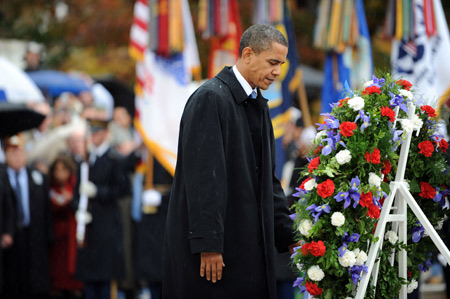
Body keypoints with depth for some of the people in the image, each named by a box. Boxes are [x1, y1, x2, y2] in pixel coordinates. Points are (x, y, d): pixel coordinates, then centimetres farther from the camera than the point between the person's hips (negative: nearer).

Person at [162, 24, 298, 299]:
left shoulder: (259, 106, 15)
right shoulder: (210, 98, -13)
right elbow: (203, 176, -18)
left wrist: (288, 236, 15)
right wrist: (208, 244, -22)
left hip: (249, 240, 8)